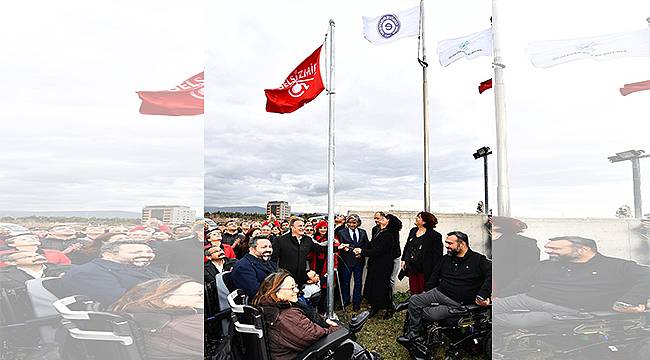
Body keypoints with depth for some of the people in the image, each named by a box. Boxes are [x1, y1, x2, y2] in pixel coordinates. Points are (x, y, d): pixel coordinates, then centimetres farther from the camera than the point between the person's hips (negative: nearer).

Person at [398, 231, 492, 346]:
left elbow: (491, 274, -17)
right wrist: (425, 292, 19)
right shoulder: (446, 259, 15)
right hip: (438, 292, 6)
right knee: (414, 300, -16)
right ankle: (413, 333, -10)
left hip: (456, 303, -6)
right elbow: (435, 275, 25)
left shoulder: (478, 260, -4)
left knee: (431, 314, -28)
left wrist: (482, 296, -24)